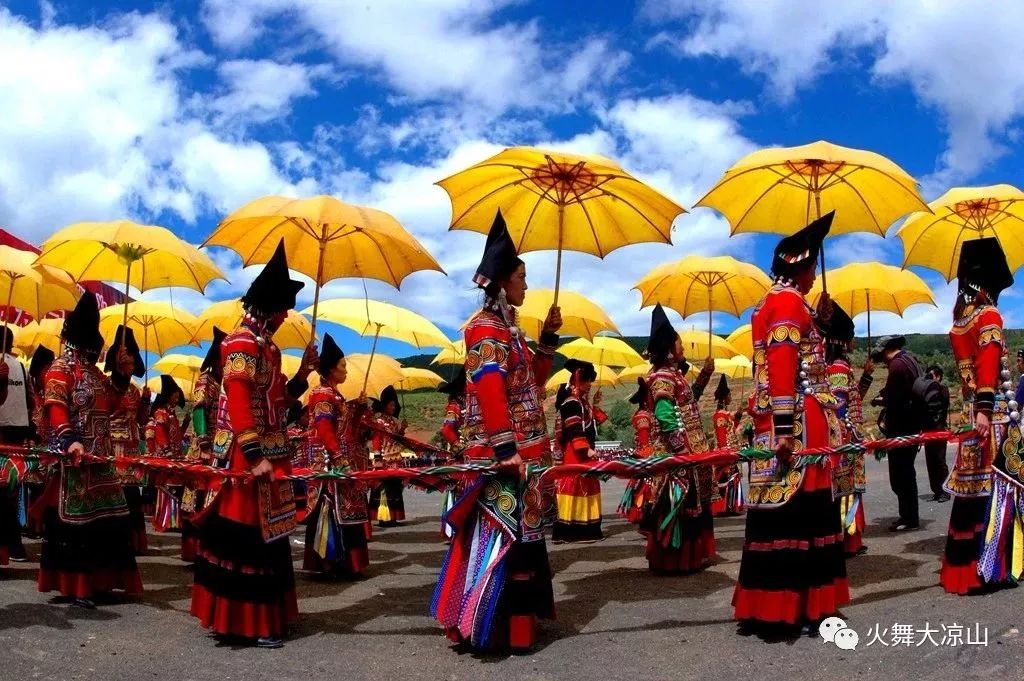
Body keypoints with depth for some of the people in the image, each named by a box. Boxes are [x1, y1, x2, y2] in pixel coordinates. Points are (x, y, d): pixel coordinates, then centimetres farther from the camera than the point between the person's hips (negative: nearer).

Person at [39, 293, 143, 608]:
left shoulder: (95, 372, 20)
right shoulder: (61, 368, -6)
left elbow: (107, 407, 19)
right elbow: (55, 408, -18)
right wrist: (70, 440, -33)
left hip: (100, 458, 9)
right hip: (75, 458, -8)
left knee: (103, 517, 10)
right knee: (75, 520, -6)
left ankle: (96, 580, 19)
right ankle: (74, 586, 0)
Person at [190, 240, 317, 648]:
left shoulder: (265, 346, 18)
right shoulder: (242, 344, -12)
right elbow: (239, 403, -21)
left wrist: (304, 372, 8)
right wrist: (256, 456, -26)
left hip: (268, 453, 10)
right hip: (247, 457, -10)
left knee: (266, 535, 14)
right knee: (247, 536, -4)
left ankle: (263, 615, 23)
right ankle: (246, 622, 2)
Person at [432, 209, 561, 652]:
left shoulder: (508, 329, 18)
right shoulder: (486, 330, -13)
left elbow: (533, 381, 23)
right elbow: (490, 392, -23)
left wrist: (548, 338, 14)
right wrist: (507, 449, -29)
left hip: (524, 450, 10)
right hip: (504, 454, -10)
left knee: (521, 532, 14)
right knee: (501, 534, -7)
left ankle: (516, 618, 23)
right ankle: (492, 626, 0)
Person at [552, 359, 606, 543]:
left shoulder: (581, 400, 16)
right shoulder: (571, 401, -14)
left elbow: (590, 422, 19)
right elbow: (575, 429, -21)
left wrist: (593, 407, 13)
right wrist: (586, 449, -25)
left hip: (583, 449, 10)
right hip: (576, 451, -10)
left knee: (586, 485, 12)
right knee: (575, 485, -10)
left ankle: (583, 528, 17)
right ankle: (568, 531, -8)